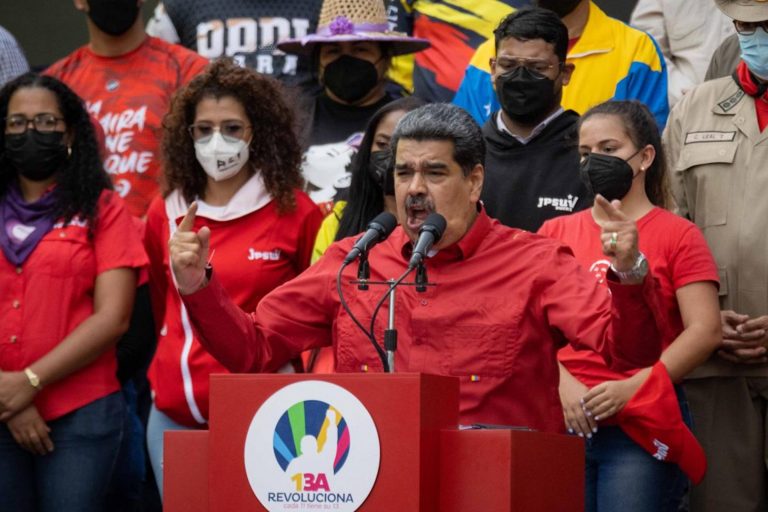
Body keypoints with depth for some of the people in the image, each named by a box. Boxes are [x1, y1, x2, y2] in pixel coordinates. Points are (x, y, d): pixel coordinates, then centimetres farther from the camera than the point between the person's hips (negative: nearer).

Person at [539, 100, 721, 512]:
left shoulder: (677, 235, 3)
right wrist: (564, 385, -10)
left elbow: (705, 331, -5)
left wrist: (634, 387, -15)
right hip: (564, 419, 3)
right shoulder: (556, 233, 12)